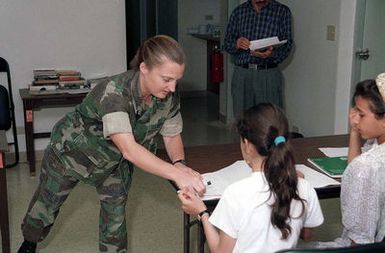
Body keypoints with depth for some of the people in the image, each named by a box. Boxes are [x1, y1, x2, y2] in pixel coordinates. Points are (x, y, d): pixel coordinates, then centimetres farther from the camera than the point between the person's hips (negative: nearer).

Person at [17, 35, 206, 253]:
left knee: (116, 208, 5)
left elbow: (172, 135, -10)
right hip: (73, 150, -3)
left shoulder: (169, 97, -23)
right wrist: (176, 174, -58)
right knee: (49, 201, 17)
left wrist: (179, 163, -31)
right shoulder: (113, 93, -43)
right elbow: (129, 149, -51)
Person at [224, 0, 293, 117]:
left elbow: (287, 45, -2)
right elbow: (227, 43, 10)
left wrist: (272, 54, -23)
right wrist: (236, 45, -14)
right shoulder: (239, 11, 9)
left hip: (269, 75, -2)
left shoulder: (282, 11, 2)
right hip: (241, 74, 2)